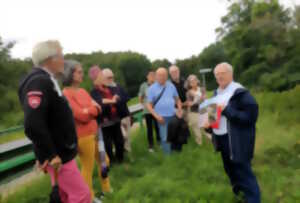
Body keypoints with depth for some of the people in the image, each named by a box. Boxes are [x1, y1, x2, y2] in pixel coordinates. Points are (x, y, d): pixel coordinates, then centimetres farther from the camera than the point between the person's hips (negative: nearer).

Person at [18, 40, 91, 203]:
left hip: (61, 151, 10)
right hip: (58, 156, -10)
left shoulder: (45, 81, 10)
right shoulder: (39, 82, -22)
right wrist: (51, 155, -22)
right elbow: (33, 125, -32)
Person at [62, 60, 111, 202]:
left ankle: (106, 189, 40)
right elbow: (82, 116, -20)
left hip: (95, 133, 9)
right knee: (88, 167, 5)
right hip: (83, 137, -8)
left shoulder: (83, 91, 9)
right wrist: (93, 109, -4)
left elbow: (98, 109, 8)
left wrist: (89, 110, -12)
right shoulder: (66, 94, -16)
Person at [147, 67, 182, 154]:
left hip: (173, 115, 3)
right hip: (162, 117, -3)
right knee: (165, 138, 0)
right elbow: (149, 105, -4)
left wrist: (180, 110, -2)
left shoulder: (171, 86, 4)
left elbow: (177, 99, 13)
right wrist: (156, 116, -15)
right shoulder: (152, 88, -4)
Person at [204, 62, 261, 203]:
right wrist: (209, 122, -1)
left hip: (237, 141, -8)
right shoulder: (217, 92, 9)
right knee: (230, 170, 23)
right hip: (222, 139, 8)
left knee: (244, 173, -1)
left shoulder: (240, 92, -16)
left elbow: (250, 116, -22)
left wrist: (227, 111, -26)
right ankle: (239, 191, 45)